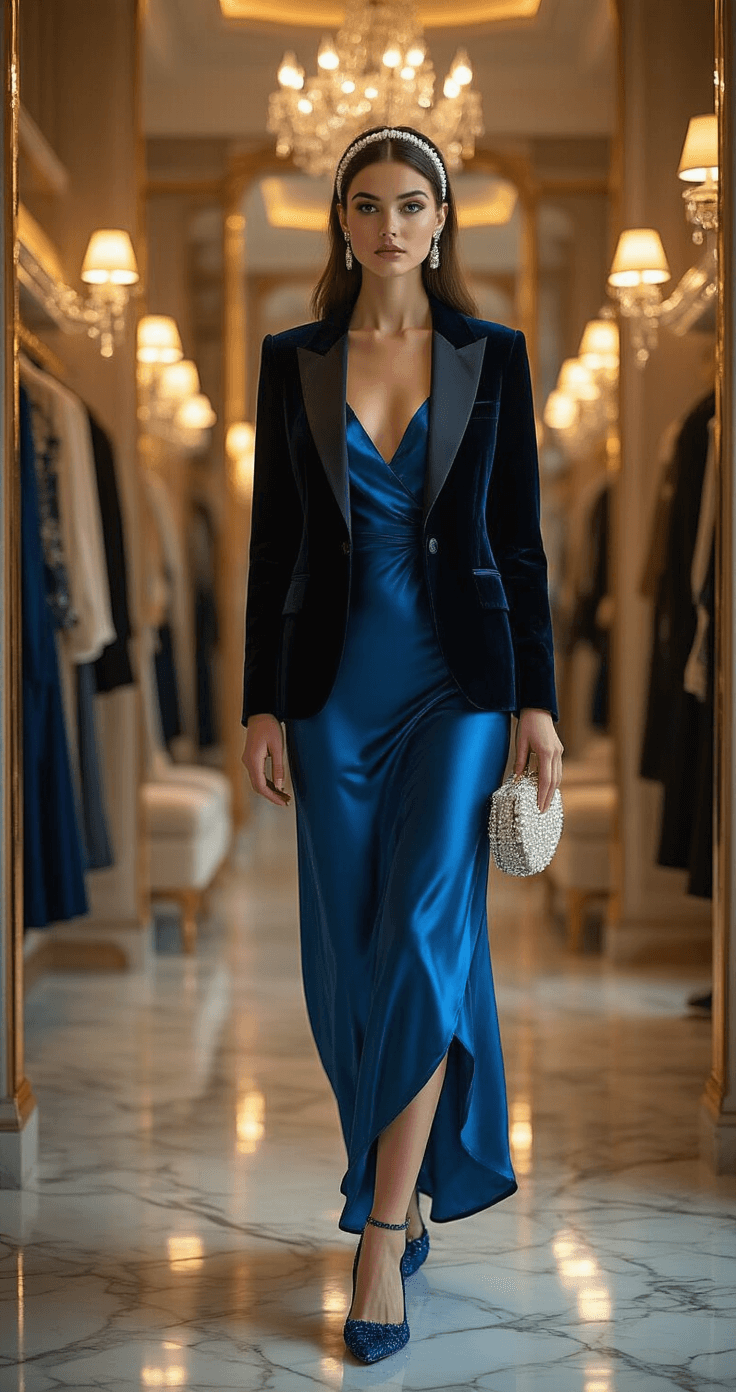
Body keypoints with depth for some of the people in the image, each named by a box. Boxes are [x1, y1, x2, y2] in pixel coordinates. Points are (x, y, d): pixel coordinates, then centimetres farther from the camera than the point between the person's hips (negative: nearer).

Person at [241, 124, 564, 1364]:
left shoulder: (492, 355, 3)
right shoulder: (293, 359, 6)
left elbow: (519, 540, 2)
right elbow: (272, 539, 6)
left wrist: (537, 700, -2)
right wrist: (263, 702, 1)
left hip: (457, 679, -2)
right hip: (336, 686, 2)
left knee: (422, 934, -13)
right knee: (350, 957, 5)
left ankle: (384, 1228, -5)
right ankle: (408, 1192, 23)